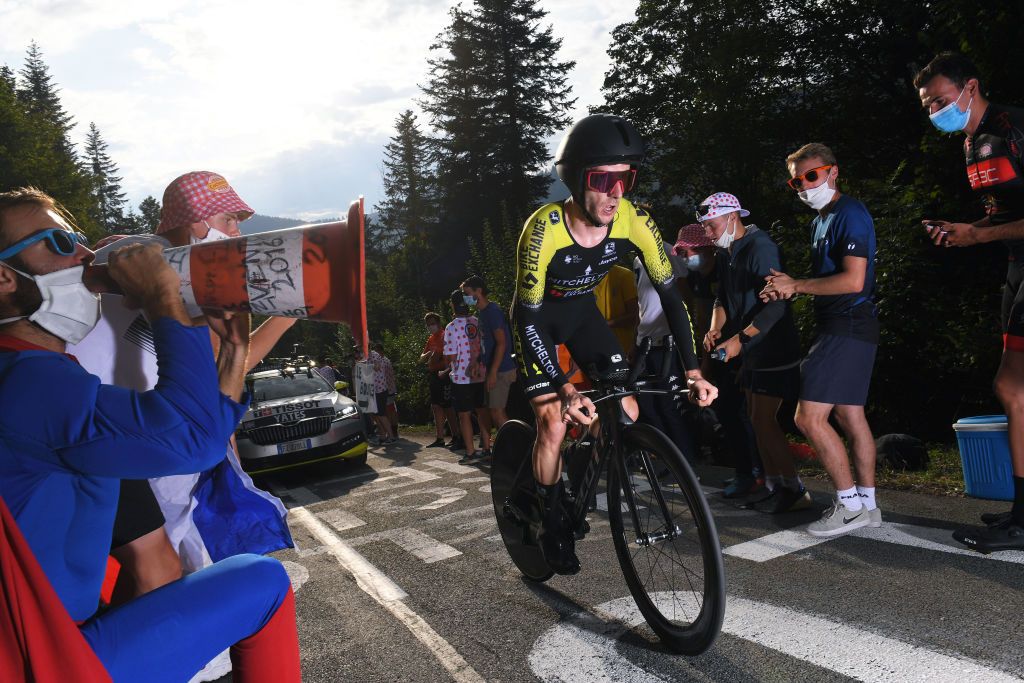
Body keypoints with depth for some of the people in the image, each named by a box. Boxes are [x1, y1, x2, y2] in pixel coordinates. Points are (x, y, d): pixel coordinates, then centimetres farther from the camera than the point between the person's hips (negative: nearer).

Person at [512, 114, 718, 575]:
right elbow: (528, 317, -32)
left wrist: (693, 371, -24)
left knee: (628, 413, -6)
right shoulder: (544, 229, -34)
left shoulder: (634, 221, -23)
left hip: (582, 312, 4)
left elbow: (669, 294, -16)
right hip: (538, 319, -4)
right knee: (554, 423, -14)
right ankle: (553, 524, 8)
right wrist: (565, 390, -41)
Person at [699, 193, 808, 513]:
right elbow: (723, 298, 11)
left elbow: (776, 305, -25)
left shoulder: (760, 248, -18)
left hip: (773, 348, -9)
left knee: (764, 421, -8)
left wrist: (740, 338, -28)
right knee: (757, 420, 12)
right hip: (751, 351, 9)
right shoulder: (725, 254, 10)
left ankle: (795, 491, 2)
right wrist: (716, 328, -7)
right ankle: (774, 486, 21)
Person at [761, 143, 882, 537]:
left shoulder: (849, 214, -12)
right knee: (850, 416, 12)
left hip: (847, 326, -10)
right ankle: (867, 504, 20)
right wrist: (788, 288, 4)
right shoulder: (821, 219, 19)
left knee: (809, 417, -12)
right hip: (843, 327, 10)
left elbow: (853, 280, -21)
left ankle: (850, 505, -3)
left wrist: (797, 286, -13)